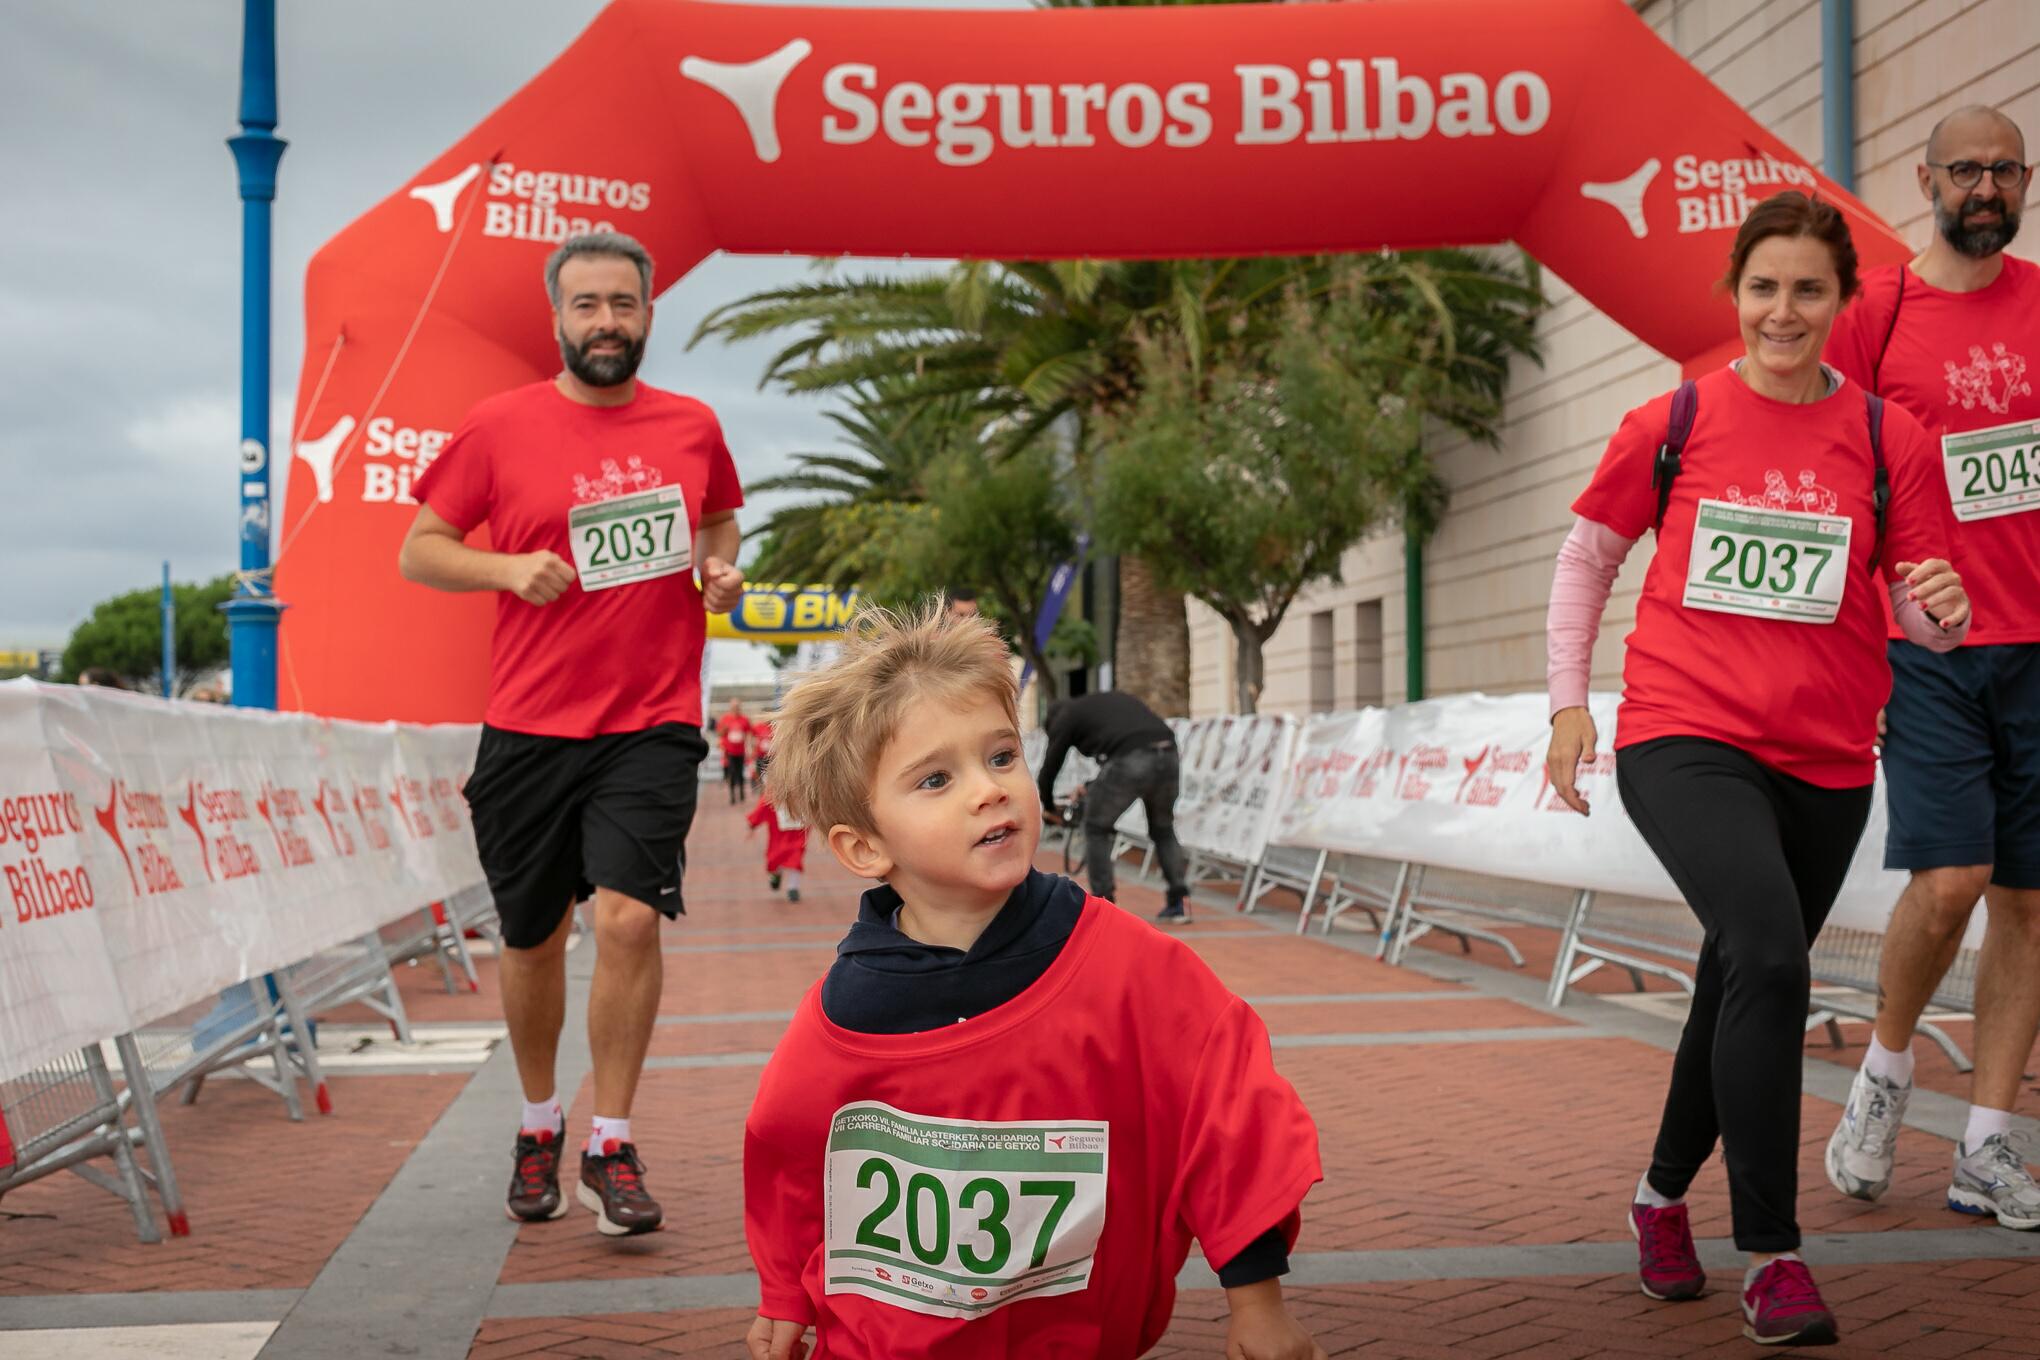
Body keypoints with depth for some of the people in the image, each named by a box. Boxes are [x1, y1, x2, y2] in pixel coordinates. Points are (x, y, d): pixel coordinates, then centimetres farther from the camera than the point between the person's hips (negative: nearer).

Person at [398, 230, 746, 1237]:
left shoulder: (692, 428, 6)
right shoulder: (499, 427, 0)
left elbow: (721, 527, 24)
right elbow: (418, 551, 4)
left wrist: (724, 574, 2)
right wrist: (509, 566, -14)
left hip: (652, 722, 0)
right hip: (528, 727, 0)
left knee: (630, 917, -15)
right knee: (532, 938, 10)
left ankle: (611, 1150, -1)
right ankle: (538, 1125, 33)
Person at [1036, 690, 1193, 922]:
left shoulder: (1065, 716, 21)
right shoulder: (1114, 698, 39)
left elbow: (1050, 766, 24)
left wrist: (1049, 807, 43)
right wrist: (1093, 788, 52)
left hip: (1131, 762, -5)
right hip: (1167, 755, 5)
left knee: (1096, 829, 16)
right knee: (1163, 828, 27)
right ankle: (1179, 901, 20)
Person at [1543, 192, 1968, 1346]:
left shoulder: (1890, 438, 3)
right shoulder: (1672, 424, 1)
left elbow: (1922, 612, 5)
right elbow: (1588, 556, 11)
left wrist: (1943, 610, -19)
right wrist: (1570, 699, 4)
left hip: (1825, 762, 3)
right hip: (1682, 741, -3)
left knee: (1746, 988, 15)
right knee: (1769, 957, -25)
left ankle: (1665, 1195, 40)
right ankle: (1773, 1254, -14)